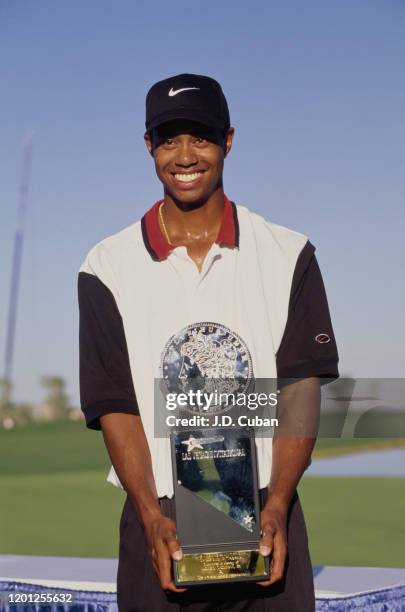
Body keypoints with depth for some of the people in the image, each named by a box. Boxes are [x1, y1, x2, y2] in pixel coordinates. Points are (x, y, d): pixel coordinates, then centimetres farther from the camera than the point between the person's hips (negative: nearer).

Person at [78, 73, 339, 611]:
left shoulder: (288, 255, 3)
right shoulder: (108, 267, 2)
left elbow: (301, 386, -2)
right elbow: (115, 404, -2)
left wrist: (276, 507, -14)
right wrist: (152, 518, -14)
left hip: (264, 512, 1)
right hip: (160, 518, 0)